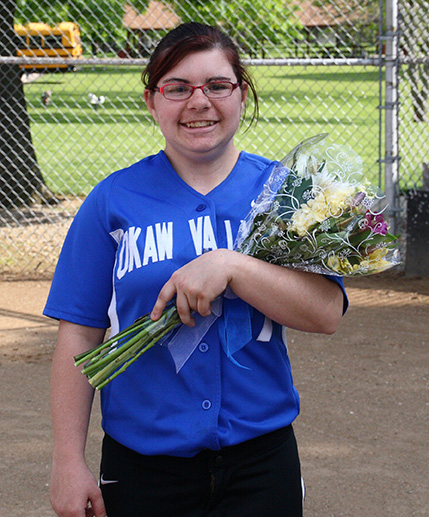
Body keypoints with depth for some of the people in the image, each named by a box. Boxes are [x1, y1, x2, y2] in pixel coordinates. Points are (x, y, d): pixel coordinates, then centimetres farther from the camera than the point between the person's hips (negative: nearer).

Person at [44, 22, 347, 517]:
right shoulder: (114, 200, 0)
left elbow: (327, 312, -10)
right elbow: (80, 335, 0)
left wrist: (229, 266, -23)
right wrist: (69, 461, -4)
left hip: (260, 459, 0)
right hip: (142, 465, 0)